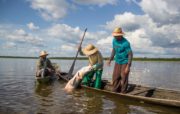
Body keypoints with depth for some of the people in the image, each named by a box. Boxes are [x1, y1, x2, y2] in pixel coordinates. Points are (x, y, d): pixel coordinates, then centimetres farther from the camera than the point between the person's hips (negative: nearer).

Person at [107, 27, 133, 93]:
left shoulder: (125, 43, -21)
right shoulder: (114, 40, 1)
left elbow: (130, 54, -19)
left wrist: (128, 66, -23)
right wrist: (110, 59, 14)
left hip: (125, 63, -6)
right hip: (117, 62, 6)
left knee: (124, 78, -2)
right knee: (115, 77, 8)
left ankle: (123, 93, 11)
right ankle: (115, 92, 20)